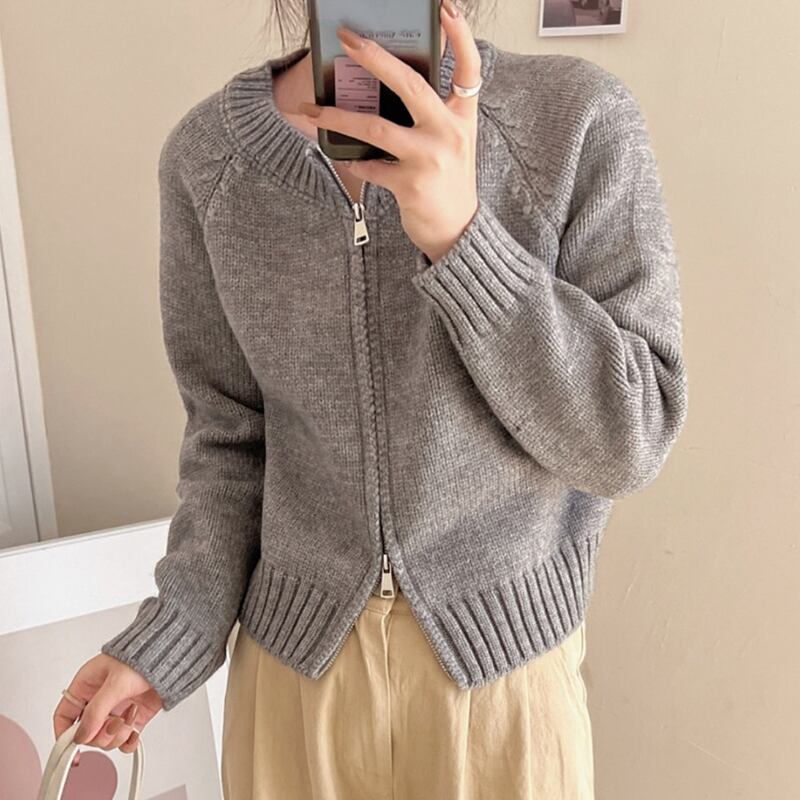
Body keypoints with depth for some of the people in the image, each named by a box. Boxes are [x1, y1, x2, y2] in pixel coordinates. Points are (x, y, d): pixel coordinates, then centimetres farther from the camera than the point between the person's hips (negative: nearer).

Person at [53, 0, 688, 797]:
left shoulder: (583, 120, -15)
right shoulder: (204, 155, -7)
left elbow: (626, 441, -16)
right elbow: (232, 427, 0)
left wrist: (461, 237, -28)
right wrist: (175, 631, -7)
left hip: (508, 664, -1)